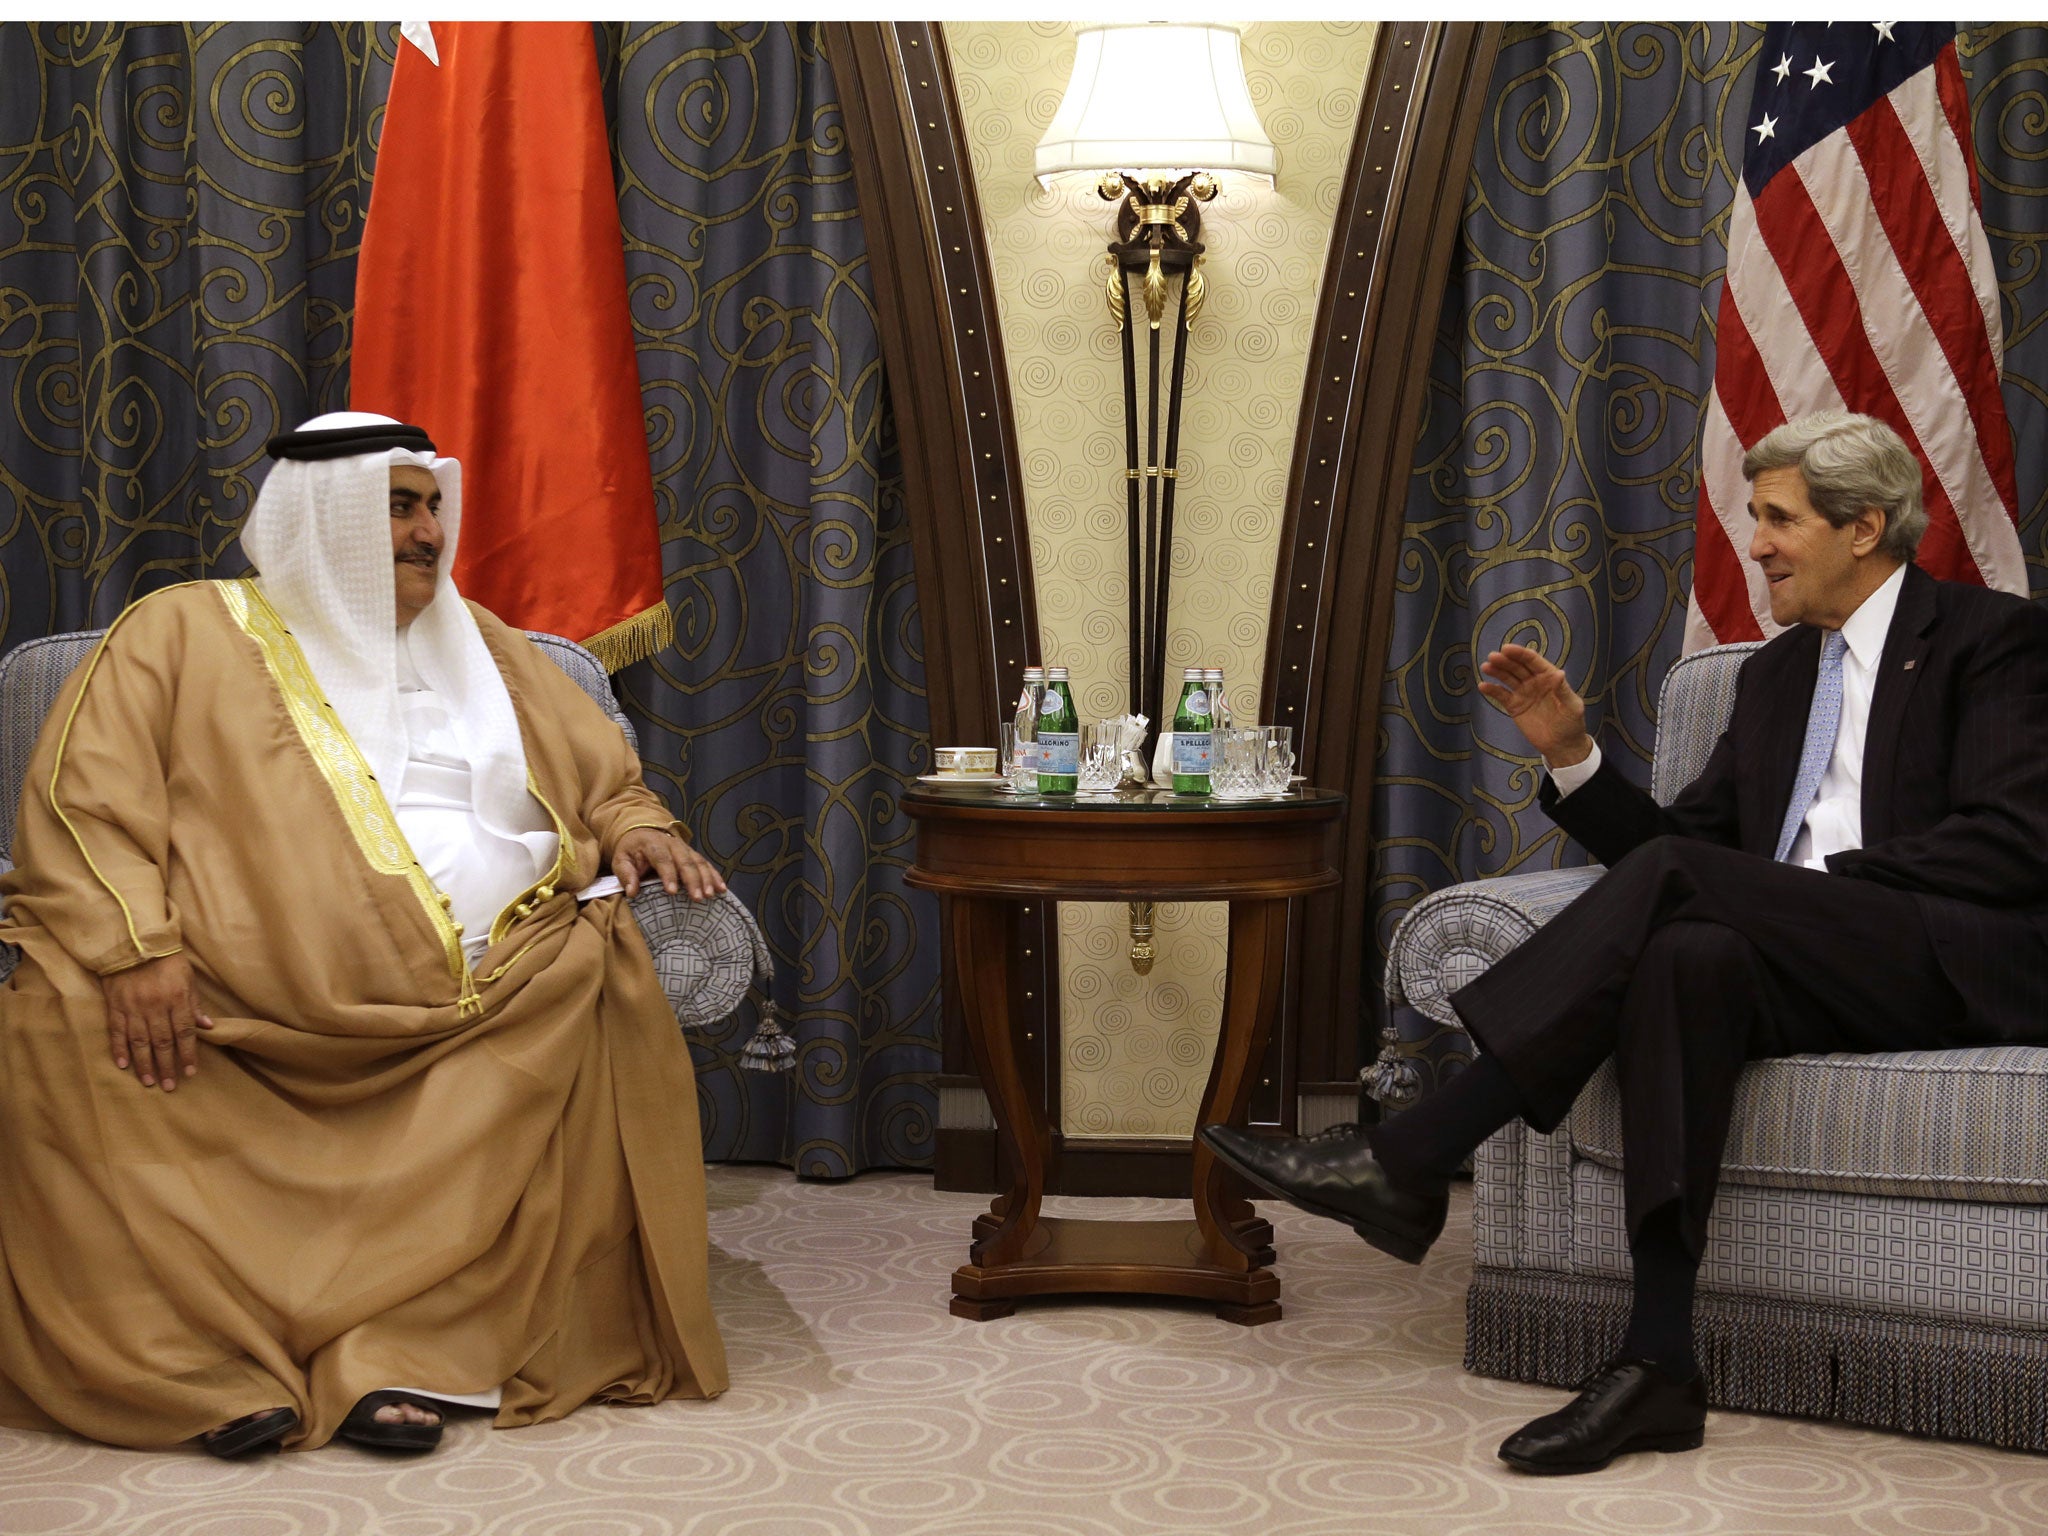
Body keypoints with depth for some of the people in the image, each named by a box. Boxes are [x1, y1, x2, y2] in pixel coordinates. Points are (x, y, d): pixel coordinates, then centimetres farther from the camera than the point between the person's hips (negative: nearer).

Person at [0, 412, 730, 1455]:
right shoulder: (187, 633, 12)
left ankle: (402, 1349, -29)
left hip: (482, 996, 2)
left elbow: (604, 779, 30)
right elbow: (84, 799, 0)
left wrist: (636, 828, 6)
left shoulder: (478, 645, 26)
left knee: (597, 983, -29)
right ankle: (228, 1358, -26)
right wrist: (133, 944, -16)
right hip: (249, 1007, -2)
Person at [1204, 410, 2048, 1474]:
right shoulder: (1778, 669, 24)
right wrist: (1570, 750, 5)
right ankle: (1657, 1365, -36)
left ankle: (1406, 1161, -27)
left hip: (1960, 965, -6)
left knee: (1671, 878, -27)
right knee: (1689, 956, -31)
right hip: (1807, 967, 6)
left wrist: (1815, 883, -15)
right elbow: (1689, 840, 20)